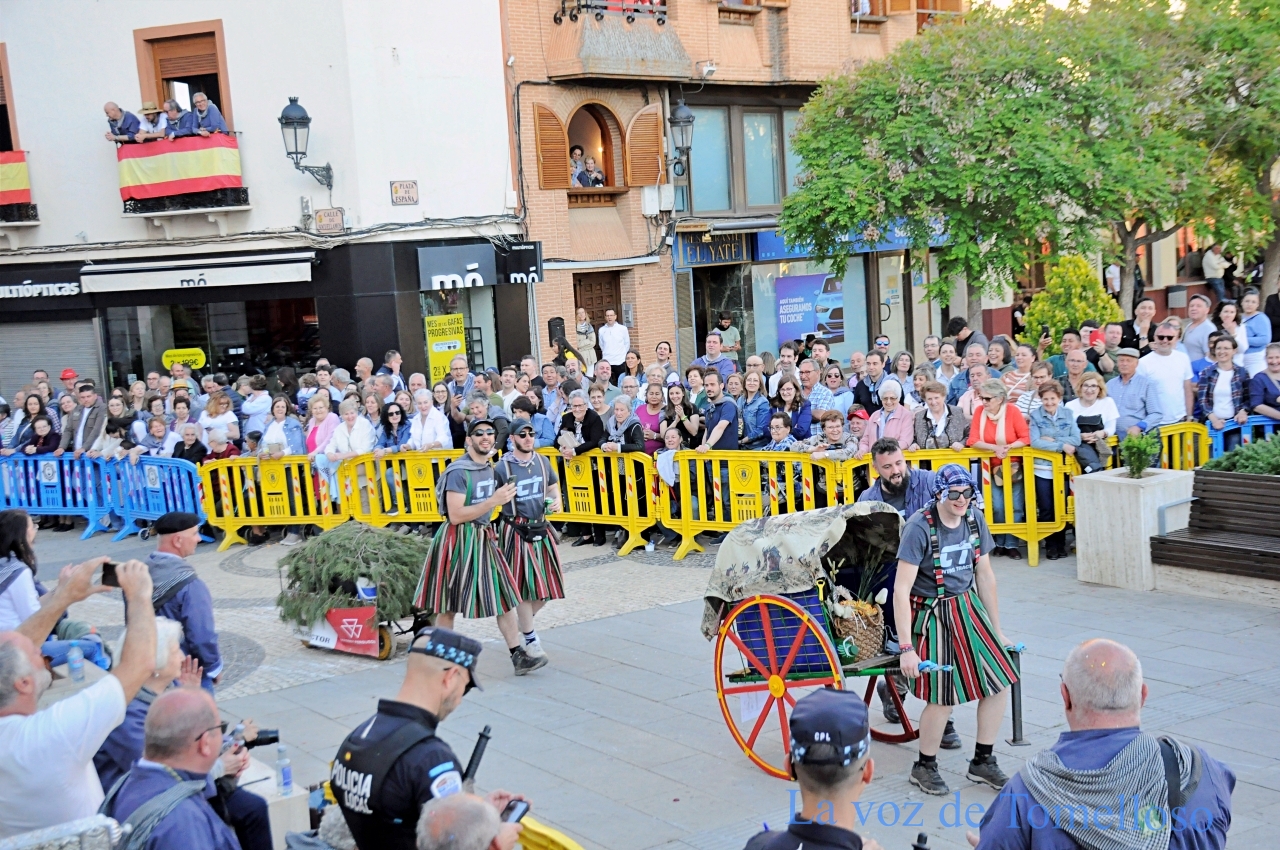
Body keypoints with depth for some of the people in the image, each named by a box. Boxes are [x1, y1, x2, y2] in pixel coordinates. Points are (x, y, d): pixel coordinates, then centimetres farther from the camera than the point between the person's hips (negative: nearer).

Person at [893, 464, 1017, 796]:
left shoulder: (975, 520, -1)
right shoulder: (919, 527, -20)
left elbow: (985, 577, 10)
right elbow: (901, 590, -22)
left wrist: (997, 631, 13)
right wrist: (906, 648, -24)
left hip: (968, 608, 7)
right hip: (931, 615, -7)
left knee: (1000, 681, 3)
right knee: (944, 698, -8)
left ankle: (982, 762, 21)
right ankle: (924, 767, 16)